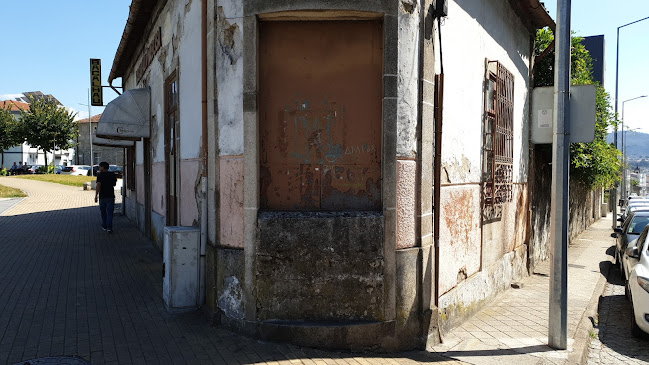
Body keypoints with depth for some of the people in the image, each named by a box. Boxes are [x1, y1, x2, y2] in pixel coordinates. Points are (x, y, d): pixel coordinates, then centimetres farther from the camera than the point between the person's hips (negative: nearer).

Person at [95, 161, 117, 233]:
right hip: (111, 196, 2)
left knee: (103, 212, 14)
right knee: (109, 212, 1)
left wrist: (96, 195, -13)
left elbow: (98, 185, -15)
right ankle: (109, 228, -9)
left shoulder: (100, 175, -7)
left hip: (102, 196, -2)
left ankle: (104, 226, 24)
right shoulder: (112, 175, 4)